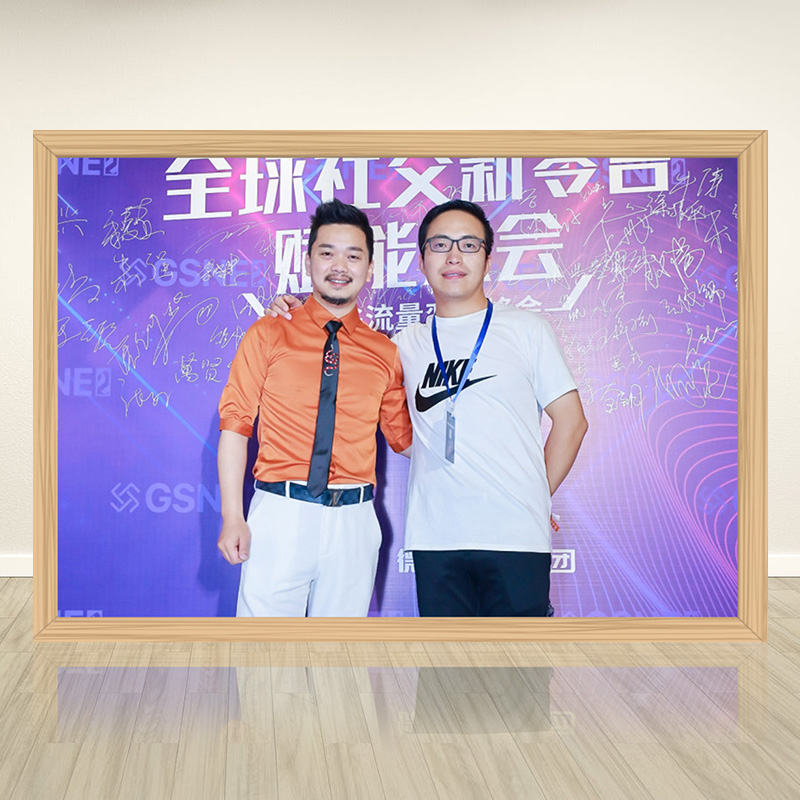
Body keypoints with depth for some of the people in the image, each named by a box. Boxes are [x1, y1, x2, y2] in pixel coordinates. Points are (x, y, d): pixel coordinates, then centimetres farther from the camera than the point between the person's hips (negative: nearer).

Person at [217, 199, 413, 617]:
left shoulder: (384, 352, 10)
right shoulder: (269, 335, 4)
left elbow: (406, 438, 17)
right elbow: (235, 424, 1)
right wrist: (232, 516, -6)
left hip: (353, 522, 2)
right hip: (279, 515, -2)